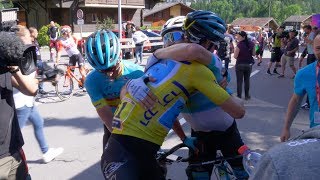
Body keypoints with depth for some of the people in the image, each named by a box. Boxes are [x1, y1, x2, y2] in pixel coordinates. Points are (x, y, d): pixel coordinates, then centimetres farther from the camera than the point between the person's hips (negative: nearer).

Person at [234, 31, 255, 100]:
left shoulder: (239, 45, -18)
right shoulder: (251, 44, -2)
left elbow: (235, 56, -18)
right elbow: (253, 53, 5)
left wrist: (235, 49, -1)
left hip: (240, 64, -5)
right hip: (249, 64, 5)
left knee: (239, 81, 3)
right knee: (247, 80, 17)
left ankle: (239, 96, 5)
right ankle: (247, 95, 24)